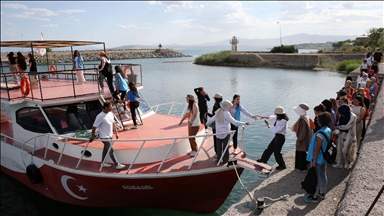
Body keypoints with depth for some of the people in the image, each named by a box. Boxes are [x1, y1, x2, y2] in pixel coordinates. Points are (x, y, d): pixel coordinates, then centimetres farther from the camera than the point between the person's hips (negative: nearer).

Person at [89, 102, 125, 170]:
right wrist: (92, 136, -9)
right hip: (104, 137, -8)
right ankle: (117, 165, 4)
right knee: (111, 151, -3)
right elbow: (94, 126, -15)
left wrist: (116, 133, 10)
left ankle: (103, 163, 34)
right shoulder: (100, 116, -22)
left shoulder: (110, 113, 1)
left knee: (106, 149, 19)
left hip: (110, 136, 8)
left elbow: (113, 123, 12)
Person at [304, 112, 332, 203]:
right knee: (323, 175, 20)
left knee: (317, 177, 3)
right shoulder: (329, 130, -1)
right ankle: (322, 193, 36)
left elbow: (317, 149, -24)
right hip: (325, 158, 8)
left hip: (318, 159, -8)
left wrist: (314, 160, -15)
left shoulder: (320, 134, -28)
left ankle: (315, 196, 15)